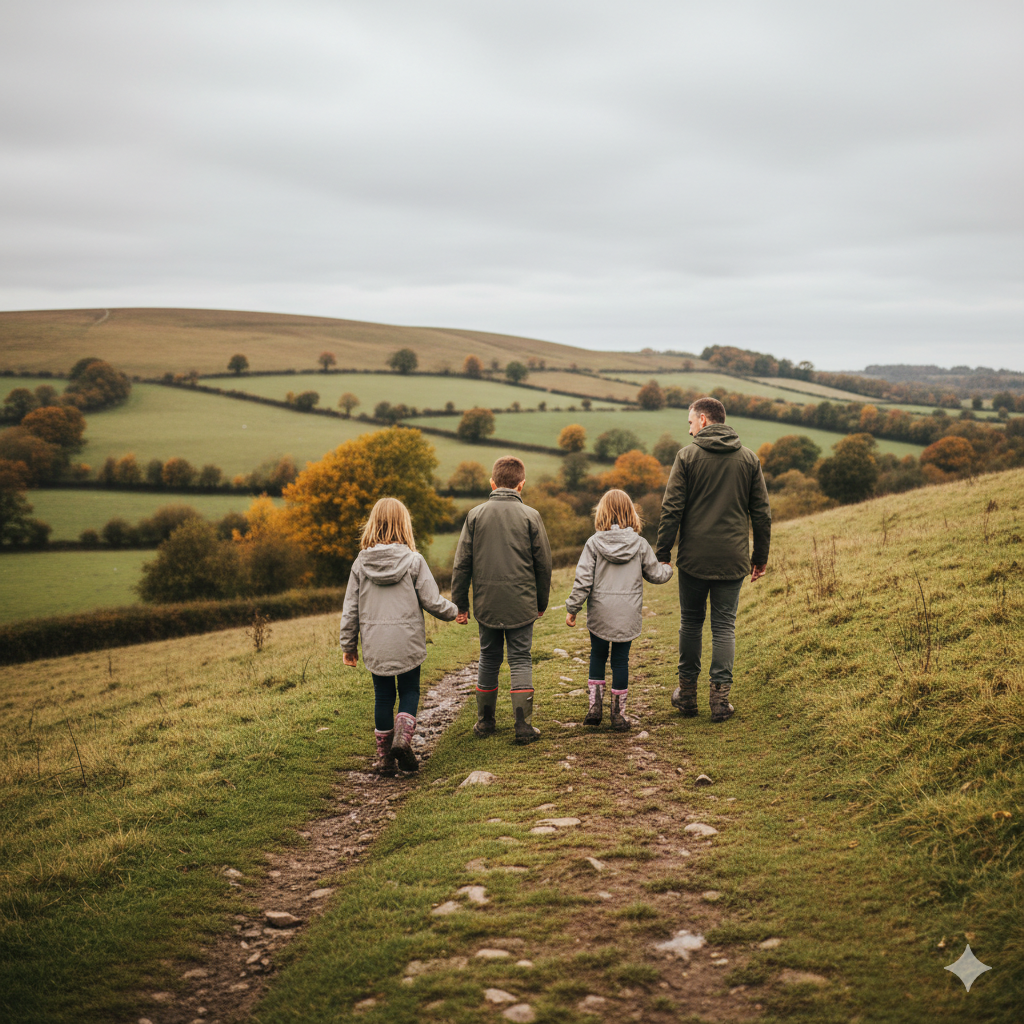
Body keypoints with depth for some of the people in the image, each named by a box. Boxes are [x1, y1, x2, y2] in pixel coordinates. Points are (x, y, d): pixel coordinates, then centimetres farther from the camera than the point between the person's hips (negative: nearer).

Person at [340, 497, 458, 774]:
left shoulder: (361, 563, 0)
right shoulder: (413, 560, -8)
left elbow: (350, 609, 4)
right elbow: (432, 601, -5)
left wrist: (348, 645, 14)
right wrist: (452, 611, 16)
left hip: (375, 644, 2)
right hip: (407, 641, -2)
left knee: (383, 696, 13)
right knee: (409, 691, 13)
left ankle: (385, 756, 16)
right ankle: (403, 736, -10)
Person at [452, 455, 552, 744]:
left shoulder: (475, 515, 0)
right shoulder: (530, 516, -4)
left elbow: (462, 563, 1)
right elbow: (543, 563, 1)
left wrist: (460, 603, 9)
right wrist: (542, 602, 13)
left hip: (486, 603, 2)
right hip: (521, 603, -2)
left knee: (489, 659, 15)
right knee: (520, 660, 5)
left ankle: (485, 721, 23)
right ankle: (523, 725, 0)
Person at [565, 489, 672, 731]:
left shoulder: (594, 543, -6)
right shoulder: (640, 544, -2)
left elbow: (583, 579, -8)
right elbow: (655, 574, 8)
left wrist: (572, 608, 0)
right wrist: (668, 570, 31)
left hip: (600, 613, 0)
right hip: (628, 615, 1)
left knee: (597, 656, 17)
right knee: (620, 660, 8)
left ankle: (595, 706, 13)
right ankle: (618, 713, 14)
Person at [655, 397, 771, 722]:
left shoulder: (687, 456, -4)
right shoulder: (749, 459, 5)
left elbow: (672, 509, -7)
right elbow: (762, 513, 6)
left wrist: (662, 552, 0)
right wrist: (761, 556, 14)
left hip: (694, 558, -1)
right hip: (733, 560, 2)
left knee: (690, 623, 13)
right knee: (724, 627, 7)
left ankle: (687, 693, 19)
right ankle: (720, 697, 3)